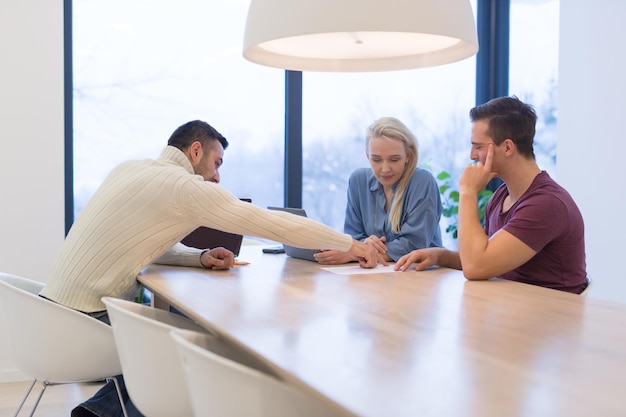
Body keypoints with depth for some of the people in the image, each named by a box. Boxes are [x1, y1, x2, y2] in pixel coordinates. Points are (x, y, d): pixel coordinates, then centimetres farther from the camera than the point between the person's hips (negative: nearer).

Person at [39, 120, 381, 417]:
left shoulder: (130, 168, 9)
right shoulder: (185, 187, -15)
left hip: (58, 303, 8)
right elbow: (273, 223, -12)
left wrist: (200, 258, 0)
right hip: (88, 317, -8)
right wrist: (350, 244, -5)